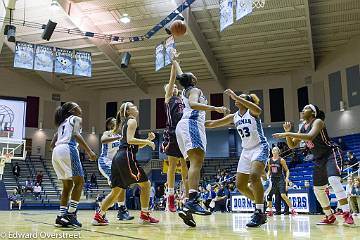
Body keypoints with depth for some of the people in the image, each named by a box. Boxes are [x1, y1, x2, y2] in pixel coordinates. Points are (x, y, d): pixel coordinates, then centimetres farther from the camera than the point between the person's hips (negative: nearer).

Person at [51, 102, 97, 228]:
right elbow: (76, 135, -9)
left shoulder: (62, 123, 31)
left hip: (56, 152, 8)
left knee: (67, 185, 13)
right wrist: (89, 151, -14)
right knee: (79, 182, -2)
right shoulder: (75, 119, 10)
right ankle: (70, 214, -9)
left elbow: (52, 144, 26)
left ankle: (61, 217, 8)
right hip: (68, 149, -8)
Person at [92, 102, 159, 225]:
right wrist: (148, 142, -7)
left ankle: (99, 216, 9)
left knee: (115, 191, 11)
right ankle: (144, 215, 4)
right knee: (145, 184, 1)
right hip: (126, 157, -9)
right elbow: (130, 140, -15)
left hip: (118, 158, 9)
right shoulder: (132, 121, 0)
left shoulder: (125, 123, 27)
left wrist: (148, 139, 17)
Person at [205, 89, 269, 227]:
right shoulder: (234, 117, 10)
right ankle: (260, 207, 22)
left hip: (260, 147, -8)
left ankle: (259, 212, -22)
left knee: (254, 176, -30)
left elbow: (258, 110, -34)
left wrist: (235, 96, -35)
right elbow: (213, 124, 13)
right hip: (246, 150, 8)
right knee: (240, 185, 4)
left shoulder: (252, 112, -8)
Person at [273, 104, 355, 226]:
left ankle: (347, 214, -28)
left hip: (330, 155, -9)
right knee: (318, 189, 10)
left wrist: (288, 134, -38)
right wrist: (287, 132, -8)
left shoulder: (318, 121, -15)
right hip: (318, 160, 9)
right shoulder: (303, 127, 8)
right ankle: (330, 216, 24)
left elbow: (310, 136, -36)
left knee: (334, 180, -30)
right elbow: (292, 145, 10)